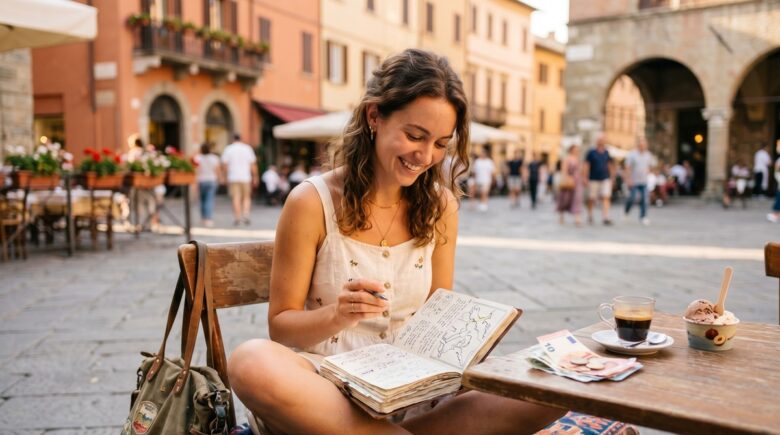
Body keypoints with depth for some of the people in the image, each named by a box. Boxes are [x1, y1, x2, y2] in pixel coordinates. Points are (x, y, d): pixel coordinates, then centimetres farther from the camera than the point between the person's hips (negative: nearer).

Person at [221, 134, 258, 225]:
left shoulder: (228, 149, 3)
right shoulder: (248, 148, 4)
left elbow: (224, 165, -2)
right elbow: (253, 165, 1)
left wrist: (226, 176, 8)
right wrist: (255, 177, 6)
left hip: (233, 177, 0)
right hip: (245, 177, 0)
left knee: (235, 198, 1)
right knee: (246, 197, 10)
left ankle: (237, 218, -1)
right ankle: (245, 215, -6)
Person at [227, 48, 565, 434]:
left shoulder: (441, 206, 4)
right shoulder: (312, 202, -7)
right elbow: (280, 325, -2)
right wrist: (336, 316, -23)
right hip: (326, 386, -2)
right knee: (253, 361, -36)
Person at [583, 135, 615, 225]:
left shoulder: (606, 153, 8)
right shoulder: (591, 152, -3)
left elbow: (610, 165, 17)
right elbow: (586, 165, -3)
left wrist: (611, 177, 15)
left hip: (605, 179, 3)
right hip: (593, 180, -3)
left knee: (606, 198, -9)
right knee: (591, 199, 5)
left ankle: (605, 218, -12)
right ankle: (590, 216, 24)